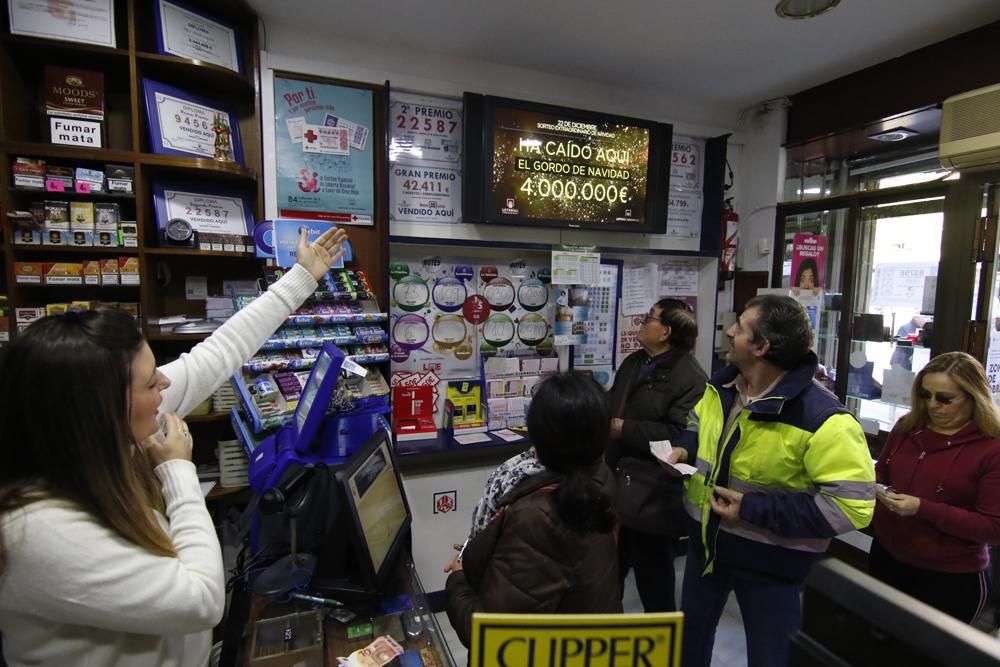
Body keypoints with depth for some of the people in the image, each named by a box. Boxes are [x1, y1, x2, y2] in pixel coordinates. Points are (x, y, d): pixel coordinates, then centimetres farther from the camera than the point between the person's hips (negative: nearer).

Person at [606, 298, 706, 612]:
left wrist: (623, 429, -21)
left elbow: (680, 434, -26)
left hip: (653, 498, -8)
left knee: (653, 579, 13)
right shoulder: (632, 362, 10)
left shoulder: (690, 378, -17)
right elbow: (612, 405, 19)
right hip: (618, 486, 8)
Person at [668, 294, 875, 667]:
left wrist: (753, 509, -29)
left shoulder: (822, 419, -28)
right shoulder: (722, 387, -5)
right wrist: (685, 449, -7)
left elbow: (852, 505, -29)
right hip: (706, 543, 6)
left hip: (769, 563, -6)